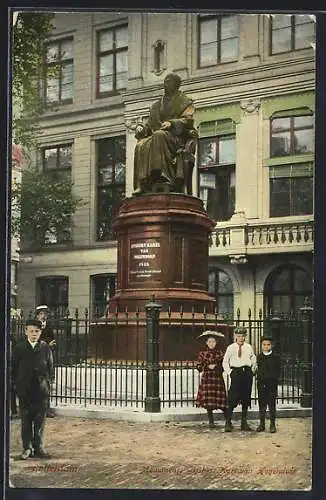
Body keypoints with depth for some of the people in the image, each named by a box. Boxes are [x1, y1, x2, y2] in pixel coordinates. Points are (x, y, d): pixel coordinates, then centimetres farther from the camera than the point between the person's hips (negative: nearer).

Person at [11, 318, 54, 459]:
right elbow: (14, 368, 5)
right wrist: (17, 384, 0)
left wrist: (47, 383, 0)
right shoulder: (19, 348, 2)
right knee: (26, 420, 5)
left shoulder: (45, 348, 3)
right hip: (24, 390, 0)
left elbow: (50, 368, 8)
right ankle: (27, 448, 14)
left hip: (41, 390, 1)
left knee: (40, 420, 5)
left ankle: (38, 448, 14)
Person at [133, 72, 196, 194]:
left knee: (159, 136, -39)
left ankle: (158, 174, -48)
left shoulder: (184, 102, 16)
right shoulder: (156, 105, 31)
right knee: (141, 145, -30)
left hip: (176, 138, -4)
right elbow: (150, 124, 25)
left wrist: (171, 123, -17)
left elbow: (188, 120, 0)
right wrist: (141, 127, 2)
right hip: (156, 136, 4)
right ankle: (142, 183, -41)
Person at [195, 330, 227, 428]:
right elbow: (199, 366, 5)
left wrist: (216, 367, -10)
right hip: (207, 378, 1)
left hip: (218, 377, -1)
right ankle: (211, 421, 9)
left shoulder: (221, 352, 6)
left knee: (221, 401, -5)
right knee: (208, 401, -2)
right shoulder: (202, 353, 7)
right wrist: (208, 366, -9)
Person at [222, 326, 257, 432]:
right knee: (232, 398, -8)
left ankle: (244, 423, 13)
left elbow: (254, 360, 20)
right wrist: (229, 372, -3)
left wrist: (252, 371, 10)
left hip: (247, 373, 3)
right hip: (236, 373, -3)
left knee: (246, 398, 5)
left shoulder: (249, 347, 11)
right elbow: (225, 362, 6)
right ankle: (228, 422, -5)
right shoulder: (231, 347, 3)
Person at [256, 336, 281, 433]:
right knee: (262, 404, 6)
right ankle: (262, 424, 14)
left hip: (272, 383, -3)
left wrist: (274, 380, -7)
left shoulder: (275, 357, 0)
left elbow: (278, 371, 1)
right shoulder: (259, 356, 8)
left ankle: (272, 424, 8)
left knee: (272, 404, 1)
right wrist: (259, 378, 1)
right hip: (261, 383, 3)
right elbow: (258, 369, 12)